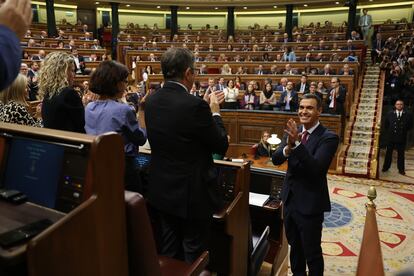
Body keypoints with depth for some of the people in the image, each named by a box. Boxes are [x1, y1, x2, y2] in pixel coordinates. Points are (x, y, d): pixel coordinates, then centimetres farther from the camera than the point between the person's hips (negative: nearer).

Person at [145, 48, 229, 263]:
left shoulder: (151, 101, -3)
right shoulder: (195, 105, -25)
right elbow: (222, 146, -15)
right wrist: (215, 112, -1)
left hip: (161, 190, 7)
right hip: (192, 193, -6)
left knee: (168, 251, 23)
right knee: (193, 253, 14)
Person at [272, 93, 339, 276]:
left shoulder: (329, 137, -16)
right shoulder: (294, 131, 0)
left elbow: (316, 168, -29)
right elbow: (275, 159, -8)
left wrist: (297, 143, -37)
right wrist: (288, 147, -28)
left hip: (310, 203, -6)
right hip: (290, 199, 6)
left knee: (312, 252, 10)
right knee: (294, 246, 25)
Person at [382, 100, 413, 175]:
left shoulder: (408, 114, -2)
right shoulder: (390, 114, 1)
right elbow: (385, 124, 11)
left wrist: (404, 131, 1)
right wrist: (388, 132, 7)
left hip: (402, 138, -1)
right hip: (391, 137, 1)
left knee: (401, 154, 8)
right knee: (388, 153, 10)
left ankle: (401, 169, 17)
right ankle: (386, 167, 19)